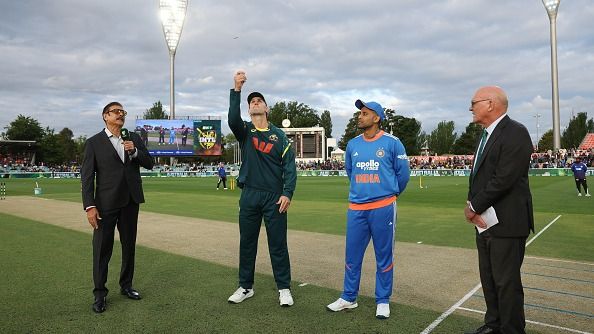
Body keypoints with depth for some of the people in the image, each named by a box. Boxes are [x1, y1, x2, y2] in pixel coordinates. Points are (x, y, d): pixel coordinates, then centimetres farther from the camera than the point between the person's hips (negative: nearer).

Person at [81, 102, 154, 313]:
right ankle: (100, 293, 14)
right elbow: (87, 176, -5)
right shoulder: (94, 142, 0)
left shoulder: (134, 138, 10)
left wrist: (135, 151, -11)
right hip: (106, 203, -4)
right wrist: (89, 206, -13)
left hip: (131, 201, 4)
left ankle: (126, 285, 28)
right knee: (102, 248, 0)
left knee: (129, 245, 13)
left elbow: (149, 164, 7)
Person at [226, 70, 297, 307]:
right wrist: (237, 90, -25)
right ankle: (245, 287, 25)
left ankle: (284, 289, 17)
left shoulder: (279, 135, 5)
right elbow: (233, 119, -16)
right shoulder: (245, 131, 7)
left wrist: (287, 194, -11)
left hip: (274, 196, -1)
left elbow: (290, 166, 0)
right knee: (247, 243, 10)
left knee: (278, 244, 4)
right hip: (249, 196, 2)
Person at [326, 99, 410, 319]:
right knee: (352, 255, 10)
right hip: (356, 208, 4)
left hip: (383, 208, -4)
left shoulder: (392, 142, -5)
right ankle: (349, 298, 25)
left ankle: (383, 301, 22)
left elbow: (403, 173, 4)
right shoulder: (352, 144, 7)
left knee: (384, 256, 7)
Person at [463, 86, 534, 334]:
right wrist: (472, 206, -3)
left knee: (506, 281, 2)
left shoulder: (515, 133, -13)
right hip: (484, 221, 9)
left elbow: (504, 179, -21)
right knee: (488, 278, 17)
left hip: (506, 223, -9)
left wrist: (474, 207, -12)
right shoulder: (486, 135, 15)